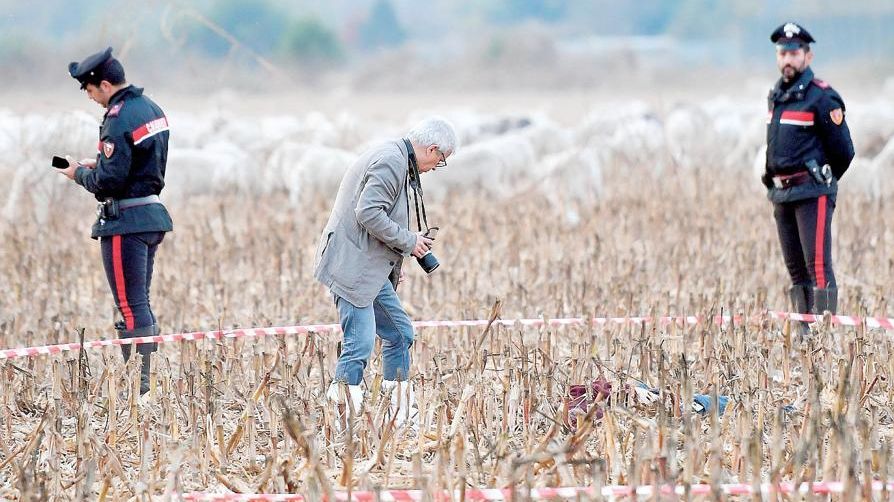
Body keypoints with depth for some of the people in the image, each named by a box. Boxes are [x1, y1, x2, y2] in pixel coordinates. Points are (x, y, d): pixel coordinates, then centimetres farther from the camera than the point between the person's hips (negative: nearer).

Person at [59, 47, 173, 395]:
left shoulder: (119, 119, -18)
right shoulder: (151, 109, 12)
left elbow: (109, 181, -21)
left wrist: (80, 173, -3)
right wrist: (98, 165, 14)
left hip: (125, 222, -10)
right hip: (153, 214, 10)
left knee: (131, 308, -7)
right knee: (140, 304, 15)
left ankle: (138, 387, -8)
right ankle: (146, 381, 18)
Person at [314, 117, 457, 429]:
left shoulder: (395, 160, 18)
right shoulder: (391, 162, -15)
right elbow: (368, 213, -24)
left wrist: (393, 264, 18)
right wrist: (408, 241, -14)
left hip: (372, 269, 11)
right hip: (352, 266, -11)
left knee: (400, 333, 13)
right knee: (360, 343, -13)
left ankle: (399, 415, 19)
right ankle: (344, 416, -13)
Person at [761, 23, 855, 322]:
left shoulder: (821, 98, -9)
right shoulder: (776, 95, 14)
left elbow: (843, 152, -6)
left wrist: (820, 182, 4)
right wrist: (771, 179, 15)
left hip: (812, 195, -8)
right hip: (782, 195, 8)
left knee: (818, 265, -13)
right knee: (795, 268, 10)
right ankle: (803, 330, 15)